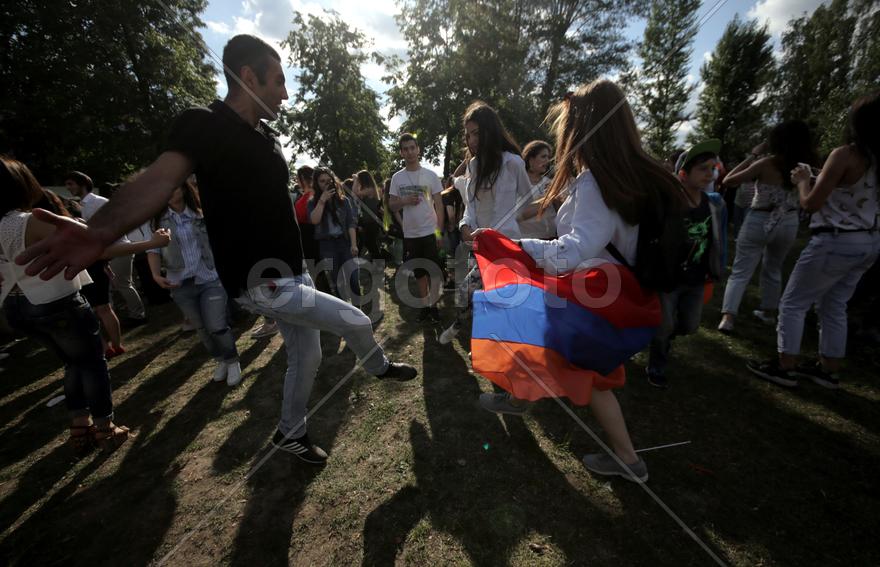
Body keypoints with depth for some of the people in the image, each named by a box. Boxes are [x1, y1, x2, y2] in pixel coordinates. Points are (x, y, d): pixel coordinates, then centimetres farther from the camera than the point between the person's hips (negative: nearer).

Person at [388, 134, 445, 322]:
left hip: (430, 232, -3)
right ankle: (424, 306, 24)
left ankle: (433, 305, 13)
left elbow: (439, 204, -1)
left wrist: (439, 230, -8)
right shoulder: (397, 177, 5)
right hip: (410, 234, 3)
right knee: (419, 272, 12)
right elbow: (391, 205, 7)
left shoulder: (430, 175, -1)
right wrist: (405, 201, -15)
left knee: (434, 271, -1)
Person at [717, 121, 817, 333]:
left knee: (740, 272, -3)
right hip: (788, 224, 4)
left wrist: (753, 155, -4)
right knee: (773, 269, 22)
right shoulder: (804, 166, -3)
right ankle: (768, 311, 35)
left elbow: (728, 181, -12)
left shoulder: (766, 164, -14)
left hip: (759, 222, -4)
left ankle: (727, 317, -14)